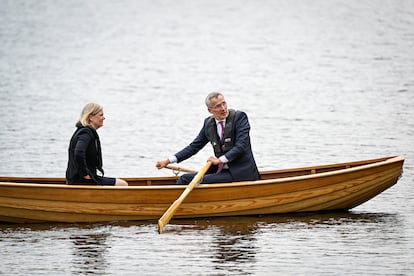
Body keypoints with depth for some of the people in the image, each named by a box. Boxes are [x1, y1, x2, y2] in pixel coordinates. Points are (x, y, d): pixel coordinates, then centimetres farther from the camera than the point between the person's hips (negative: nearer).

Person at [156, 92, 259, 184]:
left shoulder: (239, 117, -8)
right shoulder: (208, 123, 9)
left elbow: (241, 146, -16)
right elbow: (194, 146, 14)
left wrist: (220, 160, -23)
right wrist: (168, 161, 8)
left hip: (241, 172, -7)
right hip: (221, 170, 7)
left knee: (203, 181, -25)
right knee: (185, 179, -3)